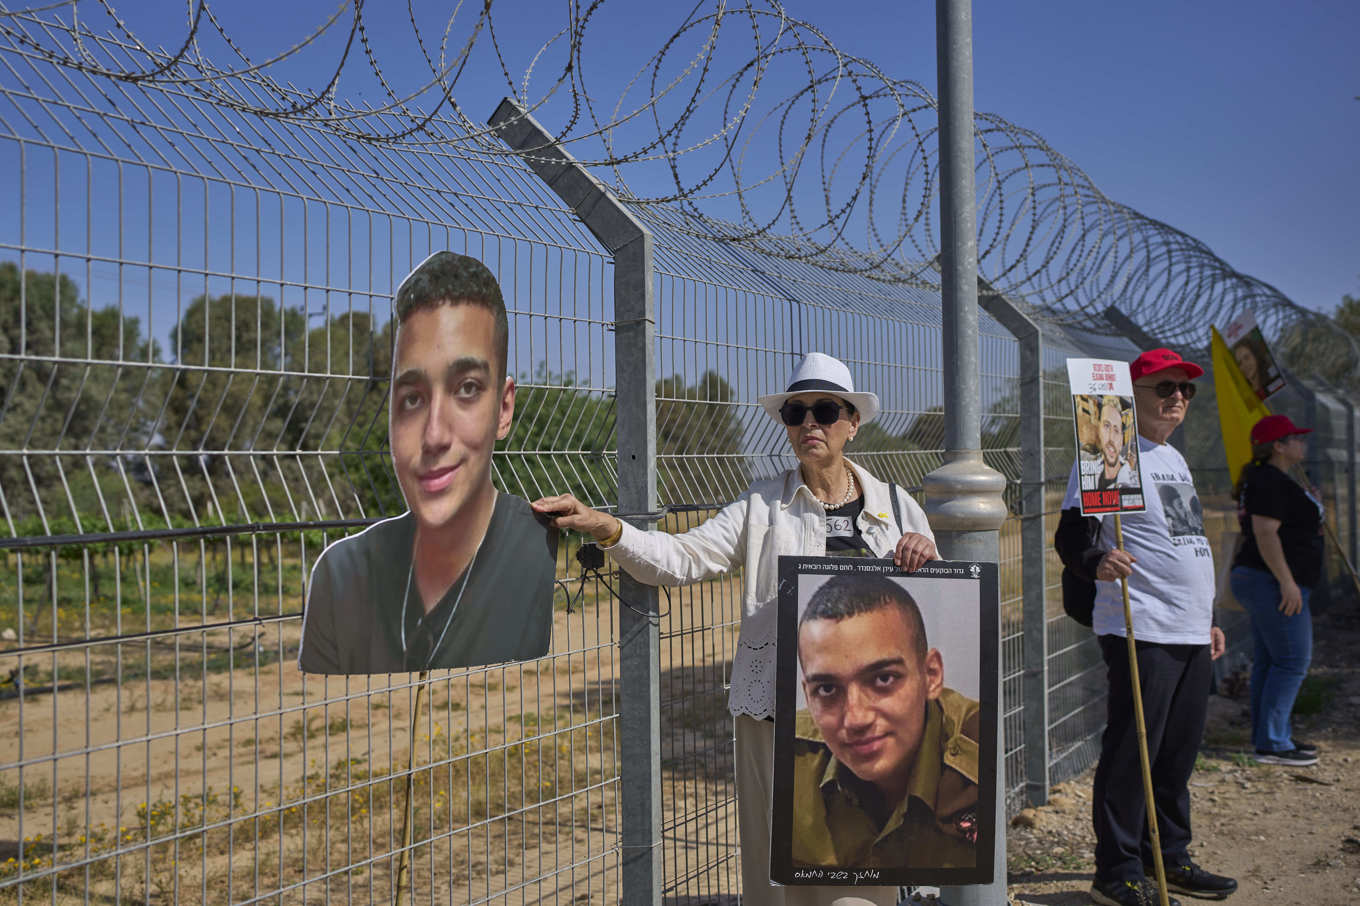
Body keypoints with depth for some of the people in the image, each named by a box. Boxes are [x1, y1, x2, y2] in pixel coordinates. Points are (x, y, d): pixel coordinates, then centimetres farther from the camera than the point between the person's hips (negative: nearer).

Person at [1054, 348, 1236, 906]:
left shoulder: (1175, 460, 20)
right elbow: (1072, 536, -15)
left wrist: (1207, 618, 25)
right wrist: (1097, 562, -37)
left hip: (1191, 633, 9)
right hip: (1141, 632, -8)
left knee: (1178, 754, 13)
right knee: (1131, 754, -5)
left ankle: (1169, 858, 26)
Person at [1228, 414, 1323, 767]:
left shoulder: (1263, 478, 17)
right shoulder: (1272, 482, -16)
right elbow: (1265, 532, -23)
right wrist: (1286, 581, -24)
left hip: (1256, 579, 11)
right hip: (1272, 582, -11)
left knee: (1268, 660, 12)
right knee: (1291, 661, -8)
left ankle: (1267, 737, 18)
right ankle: (1272, 743, -7)